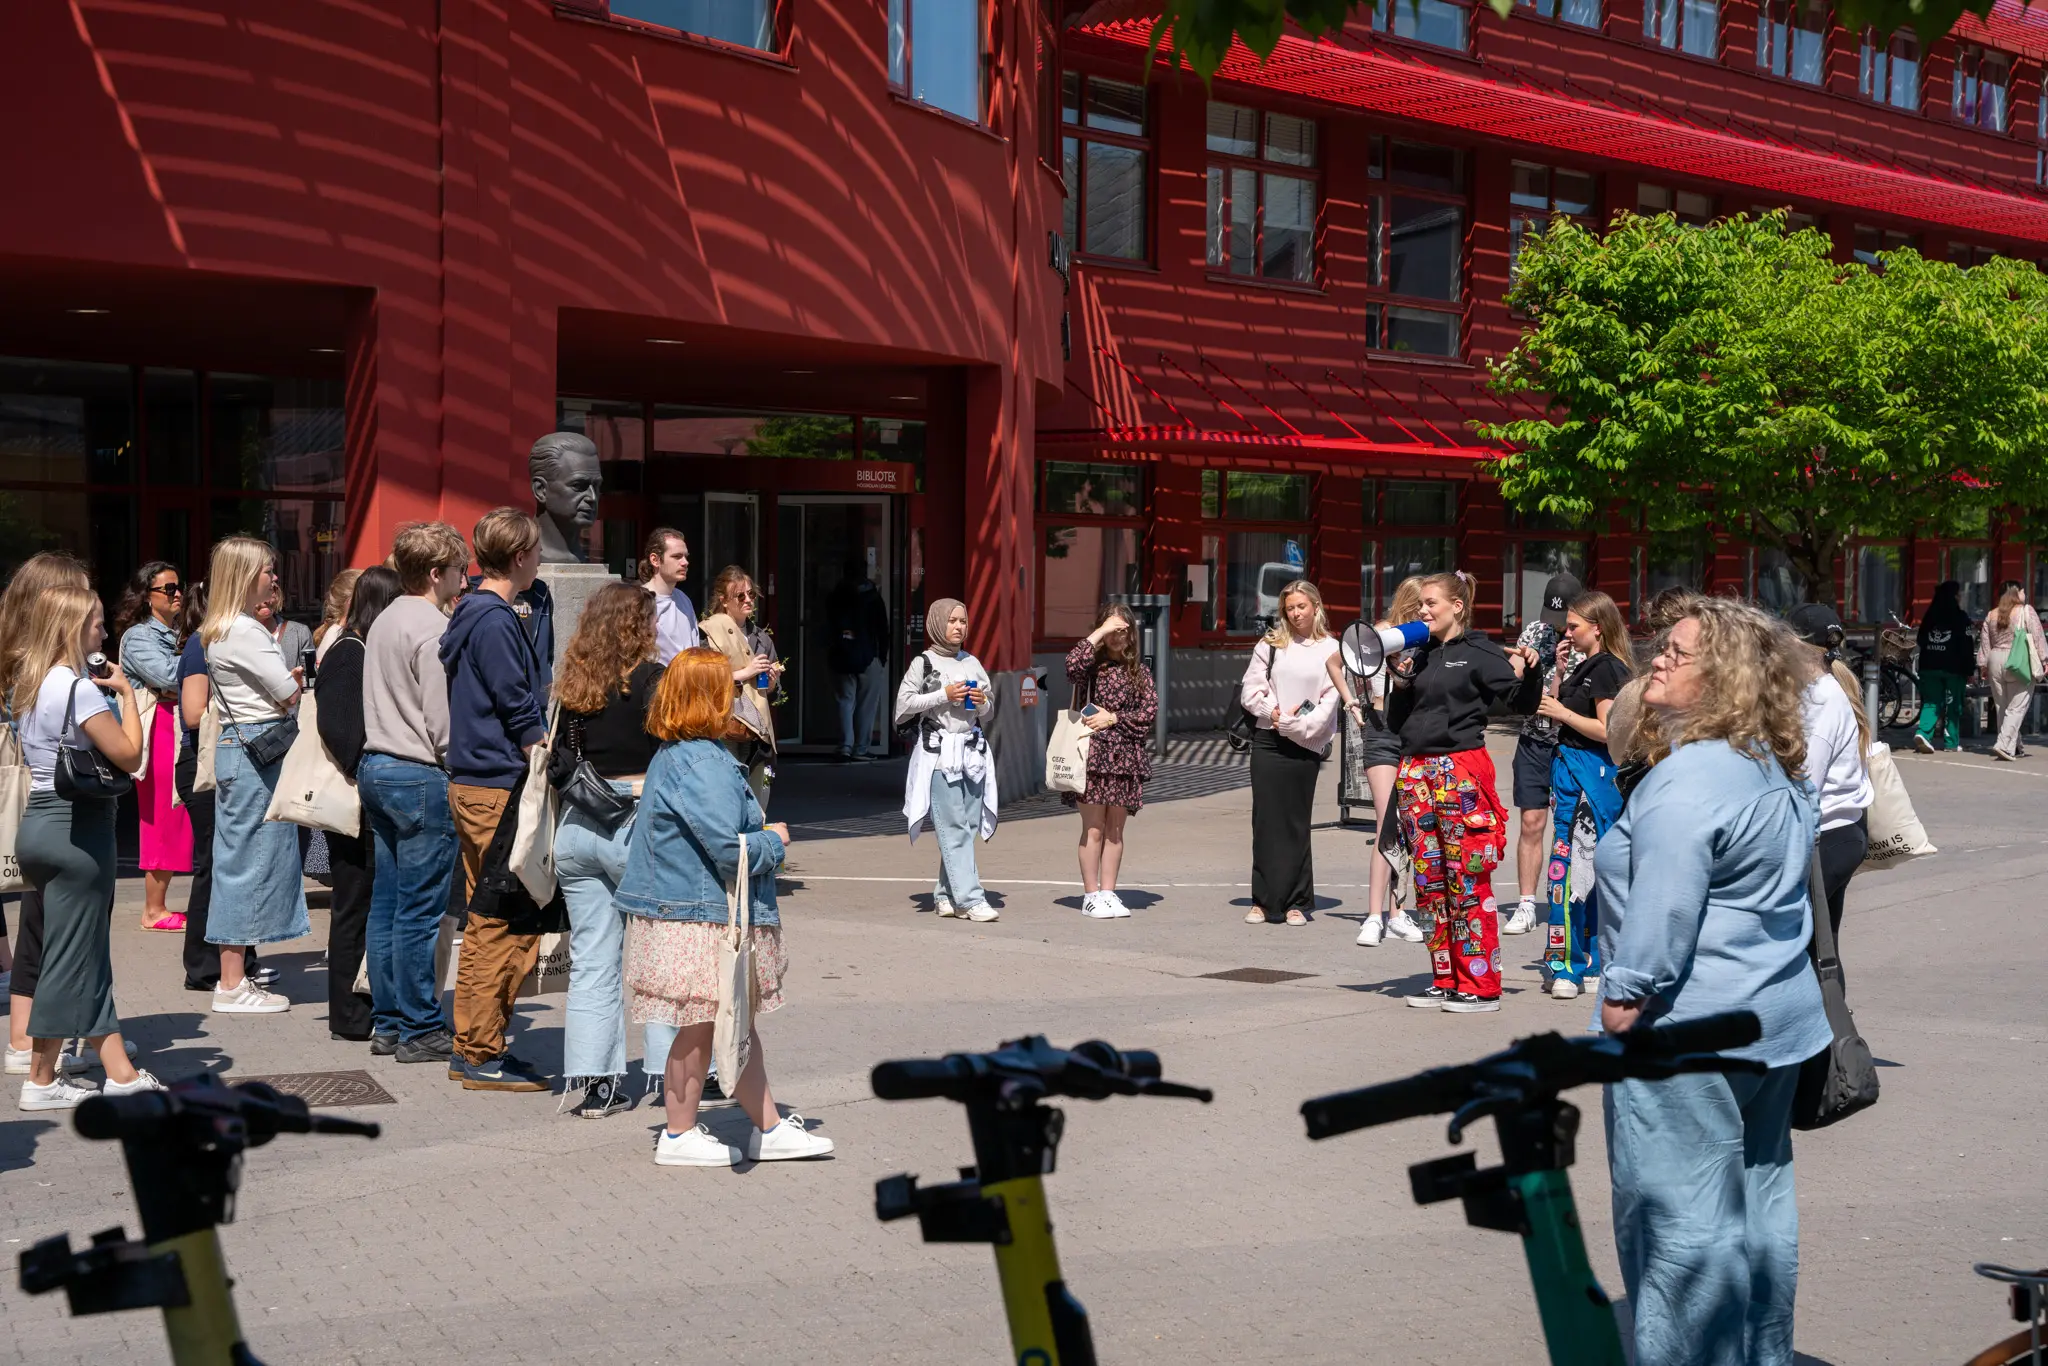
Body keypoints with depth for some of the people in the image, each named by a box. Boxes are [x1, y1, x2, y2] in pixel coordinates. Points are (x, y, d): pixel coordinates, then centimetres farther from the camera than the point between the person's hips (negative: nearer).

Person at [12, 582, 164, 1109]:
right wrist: (126, 693, -6)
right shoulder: (81, 687, -16)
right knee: (71, 956, -1)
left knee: (89, 955, 12)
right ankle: (41, 1081, 6)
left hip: (38, 821, 9)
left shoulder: (30, 684, 12)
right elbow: (129, 755, -16)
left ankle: (119, 1071, 15)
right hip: (76, 825, -9)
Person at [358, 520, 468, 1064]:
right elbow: (443, 722, -17)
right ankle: (420, 1031, 1)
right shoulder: (433, 629, -14)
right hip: (421, 775, -10)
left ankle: (388, 1022, 17)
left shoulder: (384, 622, 15)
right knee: (420, 911, -4)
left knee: (386, 903, 12)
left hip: (376, 768, 10)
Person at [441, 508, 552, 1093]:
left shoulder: (474, 615, 16)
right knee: (505, 922, -6)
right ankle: (484, 1055, -2)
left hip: (474, 783, 11)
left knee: (489, 920, 14)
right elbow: (522, 716, -17)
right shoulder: (495, 621, -15)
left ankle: (475, 1046, 20)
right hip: (498, 787, -11)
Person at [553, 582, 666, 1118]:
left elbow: (558, 761, 11)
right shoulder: (649, 678, -6)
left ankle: (595, 1080, 6)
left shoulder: (572, 685, 8)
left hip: (577, 827, 5)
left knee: (592, 960, 7)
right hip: (636, 826, -5)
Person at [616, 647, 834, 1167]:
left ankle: (769, 1128, 22)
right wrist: (774, 840, -8)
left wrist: (761, 837, 14)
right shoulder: (703, 764, -22)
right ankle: (680, 1136, 15)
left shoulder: (674, 755, 12)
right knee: (700, 1025, 2)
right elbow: (728, 850, -26)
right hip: (699, 916, -11)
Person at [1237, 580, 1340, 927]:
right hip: (1267, 740, 2)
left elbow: (1331, 700, -3)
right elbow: (1251, 689, 6)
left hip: (1305, 745, -2)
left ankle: (1297, 902, 7)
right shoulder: (1271, 645, 10)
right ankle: (1263, 900, 6)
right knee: (1265, 821, 1)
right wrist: (1273, 711, -10)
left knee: (1297, 824, 1)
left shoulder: (1331, 650, 4)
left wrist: (1300, 725, -13)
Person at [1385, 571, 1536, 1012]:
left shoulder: (1479, 653, -3)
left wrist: (1528, 671, -19)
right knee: (1429, 883, 8)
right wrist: (1401, 684, 4)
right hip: (1415, 773, 7)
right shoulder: (1420, 655, 16)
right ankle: (1445, 981, 16)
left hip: (1461, 773, -7)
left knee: (1469, 881, -5)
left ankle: (1481, 986, 0)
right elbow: (1396, 721, 18)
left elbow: (1521, 702, -6)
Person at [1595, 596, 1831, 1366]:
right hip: (1777, 1016, 10)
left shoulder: (1688, 779, -20)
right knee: (1759, 1195, 16)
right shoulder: (1776, 773, 12)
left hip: (1690, 1028, -10)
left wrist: (1625, 992, -17)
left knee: (1682, 1214, -2)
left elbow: (1664, 902, -25)